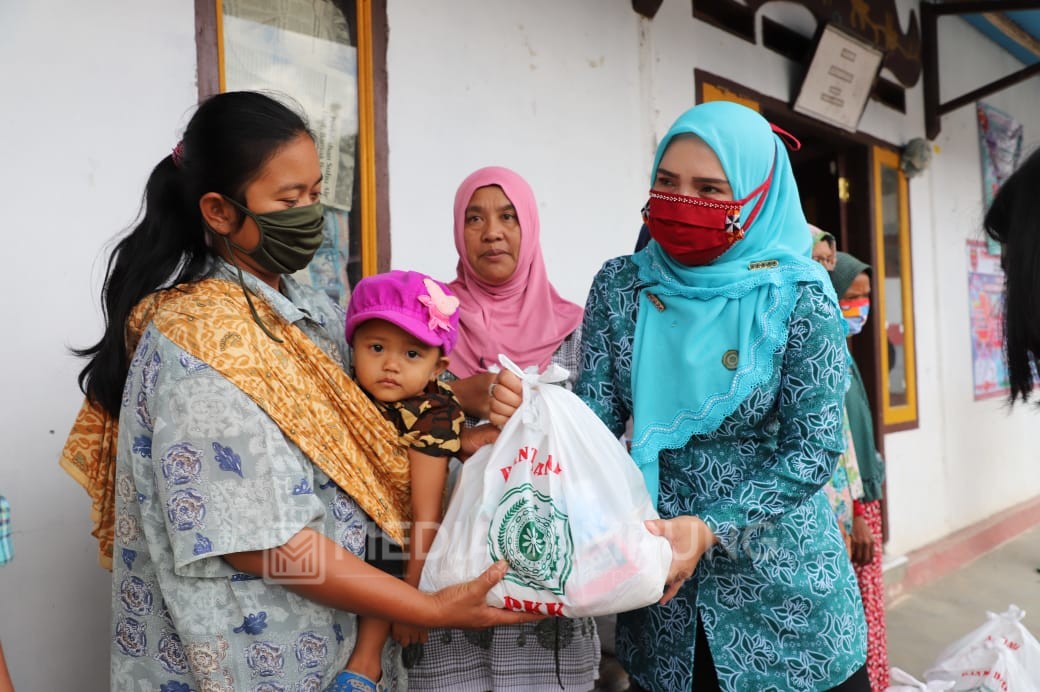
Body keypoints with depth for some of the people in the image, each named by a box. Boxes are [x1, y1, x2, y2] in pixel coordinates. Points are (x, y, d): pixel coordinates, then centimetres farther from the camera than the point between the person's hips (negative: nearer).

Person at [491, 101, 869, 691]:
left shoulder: (799, 296, -12)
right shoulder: (621, 286, -3)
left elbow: (815, 447, -12)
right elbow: (599, 415, -4)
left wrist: (709, 527, -23)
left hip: (779, 576, -2)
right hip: (658, 562, 2)